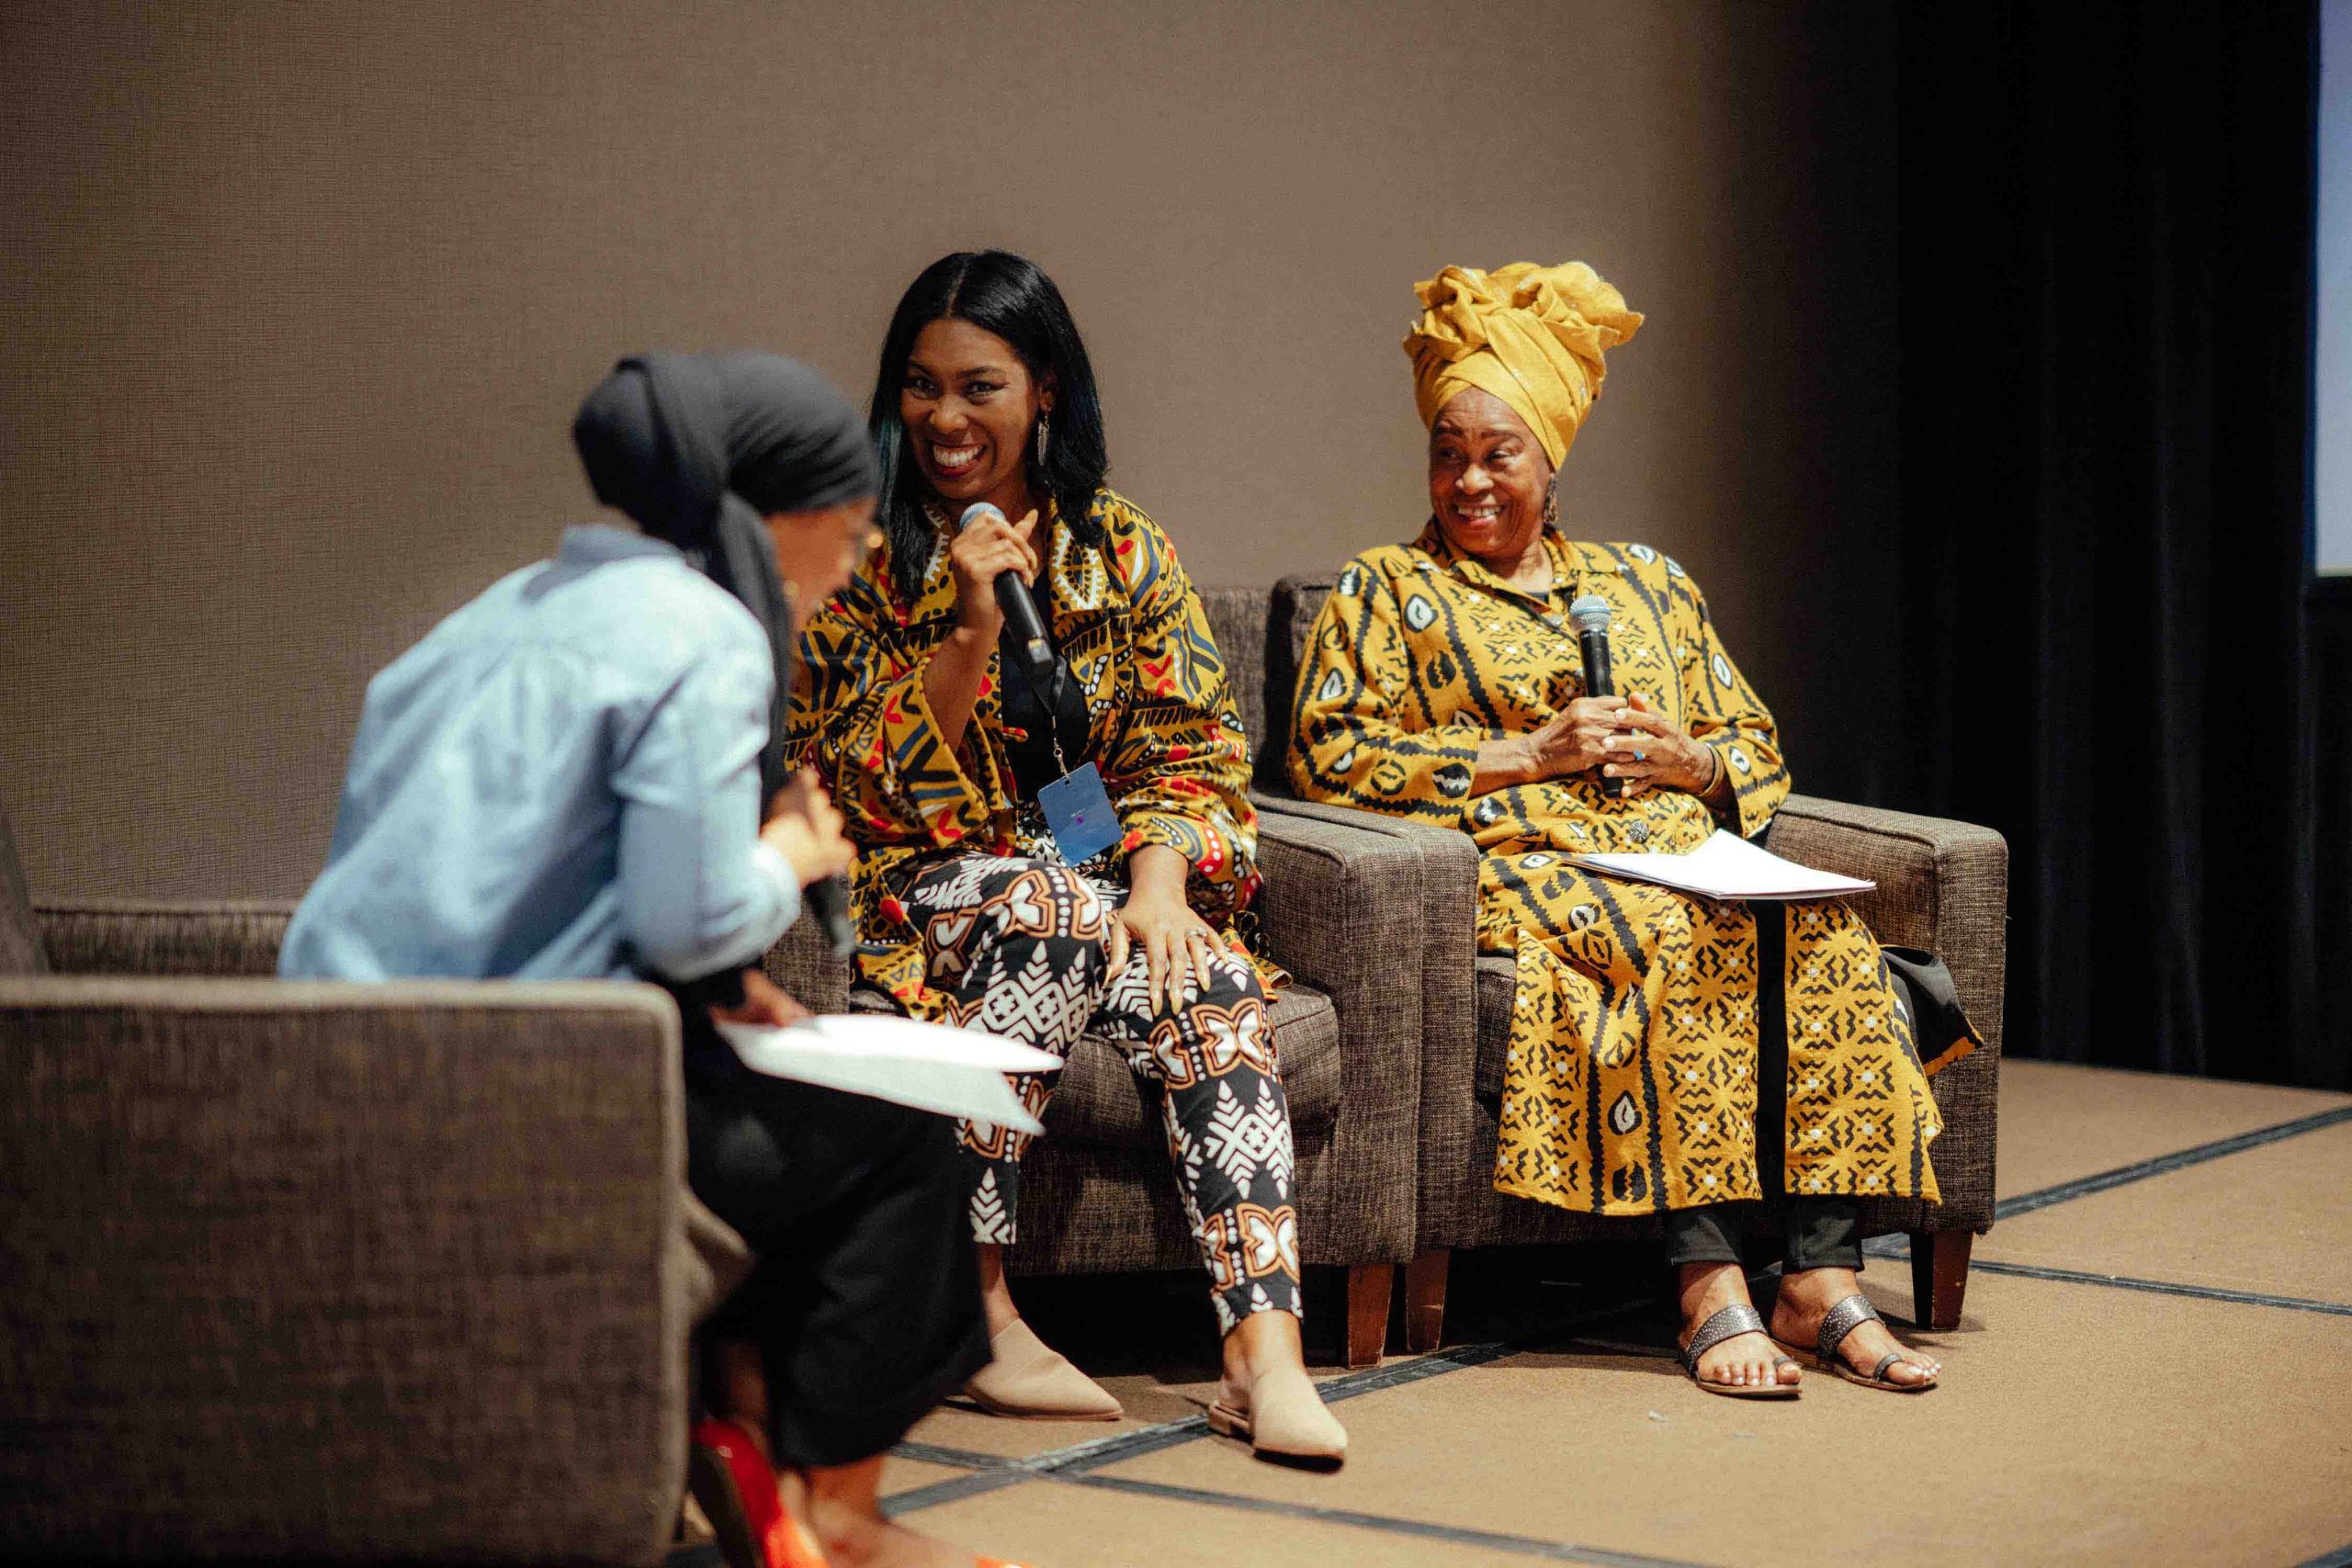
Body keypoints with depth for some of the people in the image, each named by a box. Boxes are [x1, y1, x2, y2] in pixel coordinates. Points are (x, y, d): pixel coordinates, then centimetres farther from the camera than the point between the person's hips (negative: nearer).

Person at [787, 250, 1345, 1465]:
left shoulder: (1121, 552, 11)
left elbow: (1193, 748, 6)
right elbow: (865, 792, -4)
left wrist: (1160, 876, -14)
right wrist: (969, 630, -15)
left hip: (1100, 878, 3)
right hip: (922, 893, -3)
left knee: (1218, 993, -29)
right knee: (1058, 907, -36)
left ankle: (1264, 1360, -40)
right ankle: (972, 1310, -31)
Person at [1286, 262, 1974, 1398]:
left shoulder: (1646, 584, 27)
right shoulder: (1386, 591, 16)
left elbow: (1757, 744, 26)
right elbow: (1330, 753, 1)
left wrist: (1684, 758, 1)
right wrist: (1527, 754, -6)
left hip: (1680, 852, 4)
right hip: (1525, 867, -4)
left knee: (1824, 936, -29)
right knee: (1676, 941, -37)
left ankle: (1822, 1278, -35)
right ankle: (1709, 1282, -41)